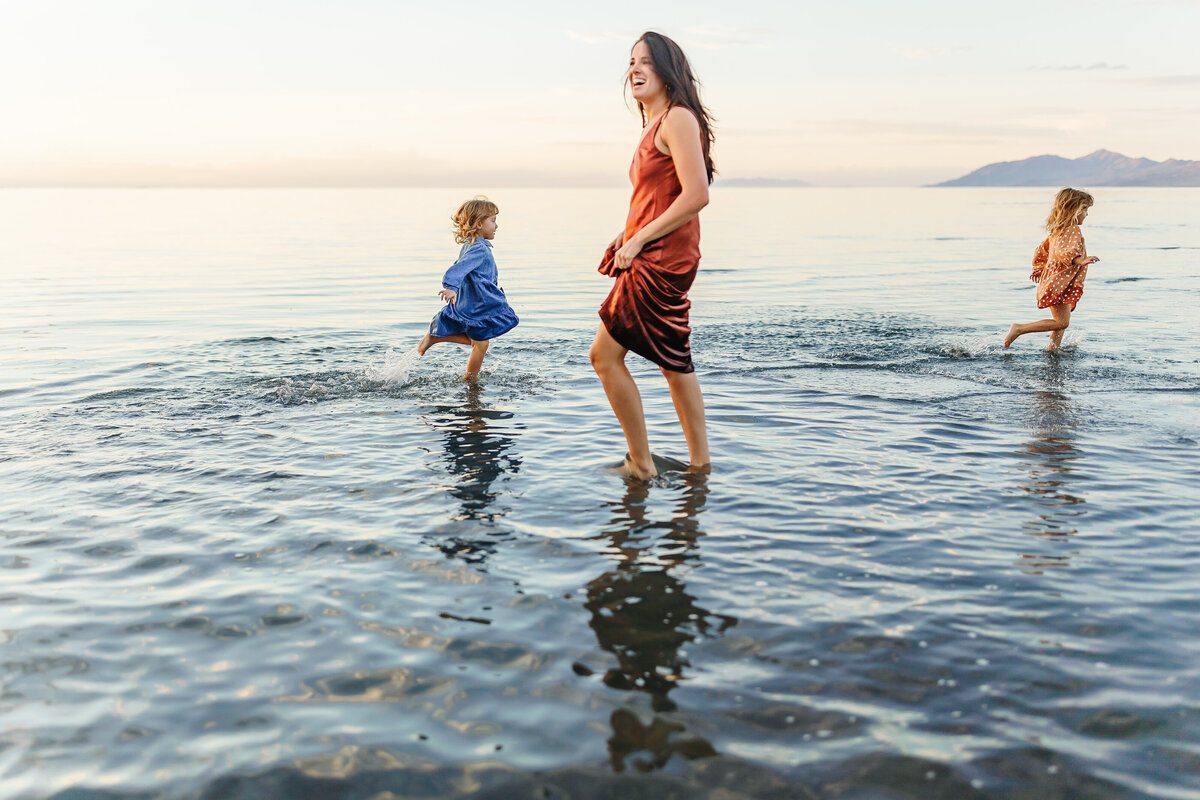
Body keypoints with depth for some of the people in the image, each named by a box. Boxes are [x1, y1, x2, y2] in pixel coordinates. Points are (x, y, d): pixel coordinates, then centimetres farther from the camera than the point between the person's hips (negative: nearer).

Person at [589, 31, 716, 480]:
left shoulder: (678, 119, -12)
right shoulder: (653, 126, 17)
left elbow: (696, 196, -21)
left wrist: (638, 240, -17)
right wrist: (627, 240, 7)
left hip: (663, 258, -10)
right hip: (649, 258, 10)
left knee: (605, 354, -7)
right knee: (674, 362, 14)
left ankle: (641, 464, 3)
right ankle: (700, 463, 22)